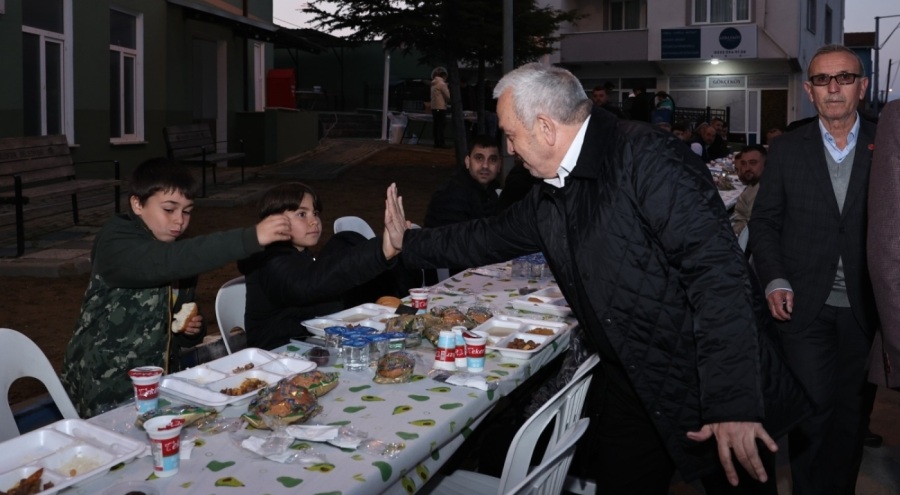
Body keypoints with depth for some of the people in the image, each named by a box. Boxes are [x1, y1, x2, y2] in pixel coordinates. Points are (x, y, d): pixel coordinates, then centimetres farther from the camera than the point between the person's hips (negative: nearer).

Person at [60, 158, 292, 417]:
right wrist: (251, 238, -44)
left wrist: (192, 331, -3)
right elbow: (166, 261, -36)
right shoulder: (115, 244, -14)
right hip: (106, 396, -7)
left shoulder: (179, 255, 9)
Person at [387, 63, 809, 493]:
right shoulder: (550, 194, 5)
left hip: (706, 382, -7)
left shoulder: (644, 158, -19)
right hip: (629, 386, 7)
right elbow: (490, 237, 23)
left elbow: (716, 271, -25)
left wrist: (733, 402, -29)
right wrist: (408, 242, 28)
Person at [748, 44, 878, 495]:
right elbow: (764, 221, 4)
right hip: (804, 305, -1)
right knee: (814, 406, -1)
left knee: (853, 411, 11)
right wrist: (774, 281, -7)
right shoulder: (786, 149, 2)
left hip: (864, 306, 1)